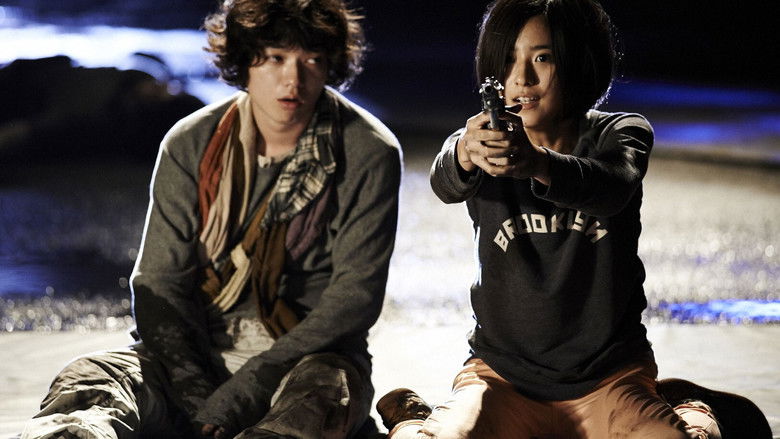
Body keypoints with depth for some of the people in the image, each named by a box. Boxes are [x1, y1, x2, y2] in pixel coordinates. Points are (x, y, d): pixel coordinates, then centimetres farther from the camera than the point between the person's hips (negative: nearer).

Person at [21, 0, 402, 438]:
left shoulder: (369, 154, -5)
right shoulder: (192, 144, 3)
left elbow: (355, 296, -10)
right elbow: (159, 283, 2)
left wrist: (235, 399, -18)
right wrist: (197, 398, -16)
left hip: (310, 357, -3)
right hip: (198, 352, 3)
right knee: (83, 382, -28)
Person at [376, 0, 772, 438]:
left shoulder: (620, 134, -2)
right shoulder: (485, 140, 1)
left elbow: (610, 188, -28)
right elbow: (445, 182, -25)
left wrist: (538, 164, -50)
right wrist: (464, 154, -50)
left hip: (607, 381, -1)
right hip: (502, 373, 1)